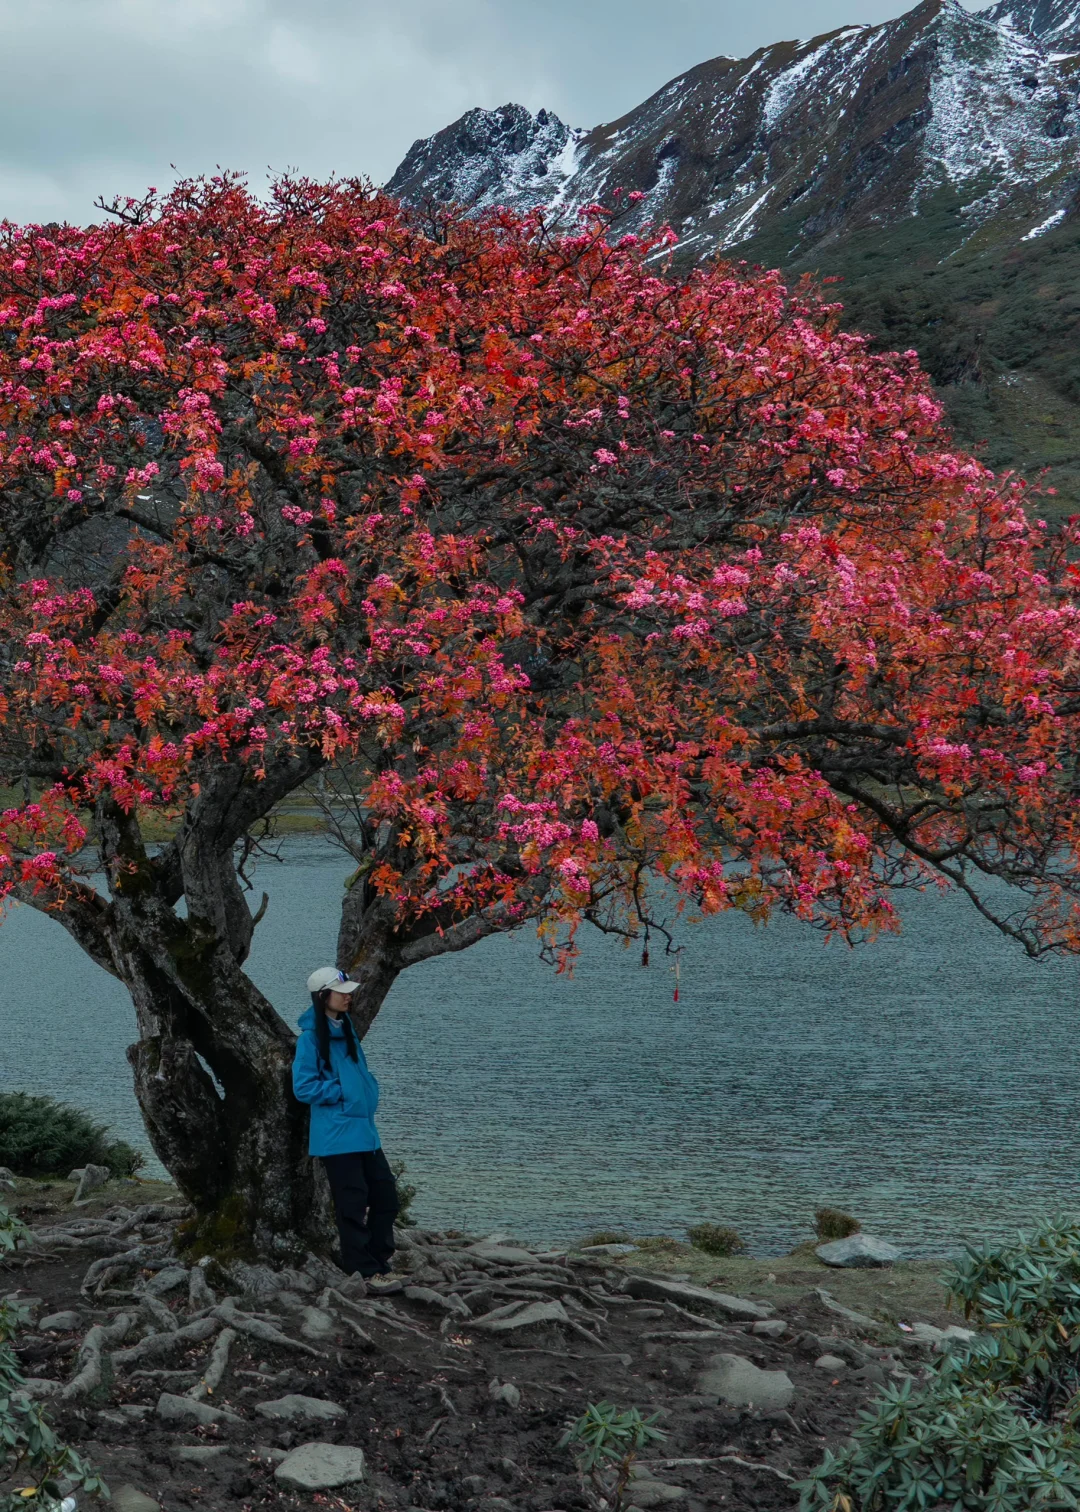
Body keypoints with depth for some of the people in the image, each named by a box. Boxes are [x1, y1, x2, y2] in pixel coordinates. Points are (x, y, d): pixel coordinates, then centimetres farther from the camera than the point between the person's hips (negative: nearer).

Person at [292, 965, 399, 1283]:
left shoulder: (346, 1030, 13)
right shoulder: (311, 1037, -12)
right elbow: (304, 1087, -14)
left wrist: (368, 1091, 4)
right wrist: (343, 1091, -14)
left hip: (365, 1129, 8)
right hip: (337, 1135, -8)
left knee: (385, 1192, 9)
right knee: (352, 1203, -2)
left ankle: (380, 1260, 23)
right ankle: (364, 1271, 7)